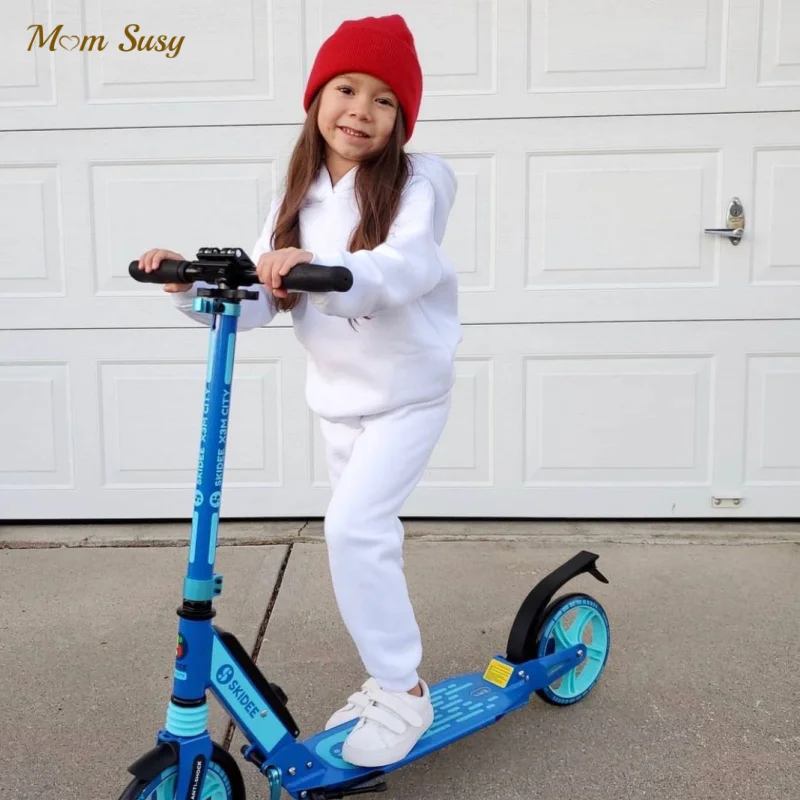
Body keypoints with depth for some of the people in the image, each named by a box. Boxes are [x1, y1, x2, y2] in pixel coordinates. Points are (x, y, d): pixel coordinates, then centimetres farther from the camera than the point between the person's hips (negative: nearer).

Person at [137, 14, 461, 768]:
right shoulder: (296, 200, 3)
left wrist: (322, 270, -49)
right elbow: (257, 301, -3)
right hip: (335, 396, 6)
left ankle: (403, 691, 1)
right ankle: (388, 679, 34)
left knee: (351, 527, -18)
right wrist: (194, 287, -21)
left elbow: (408, 267, -32)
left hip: (408, 392, -6)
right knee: (366, 536, 15)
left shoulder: (417, 182, -13)